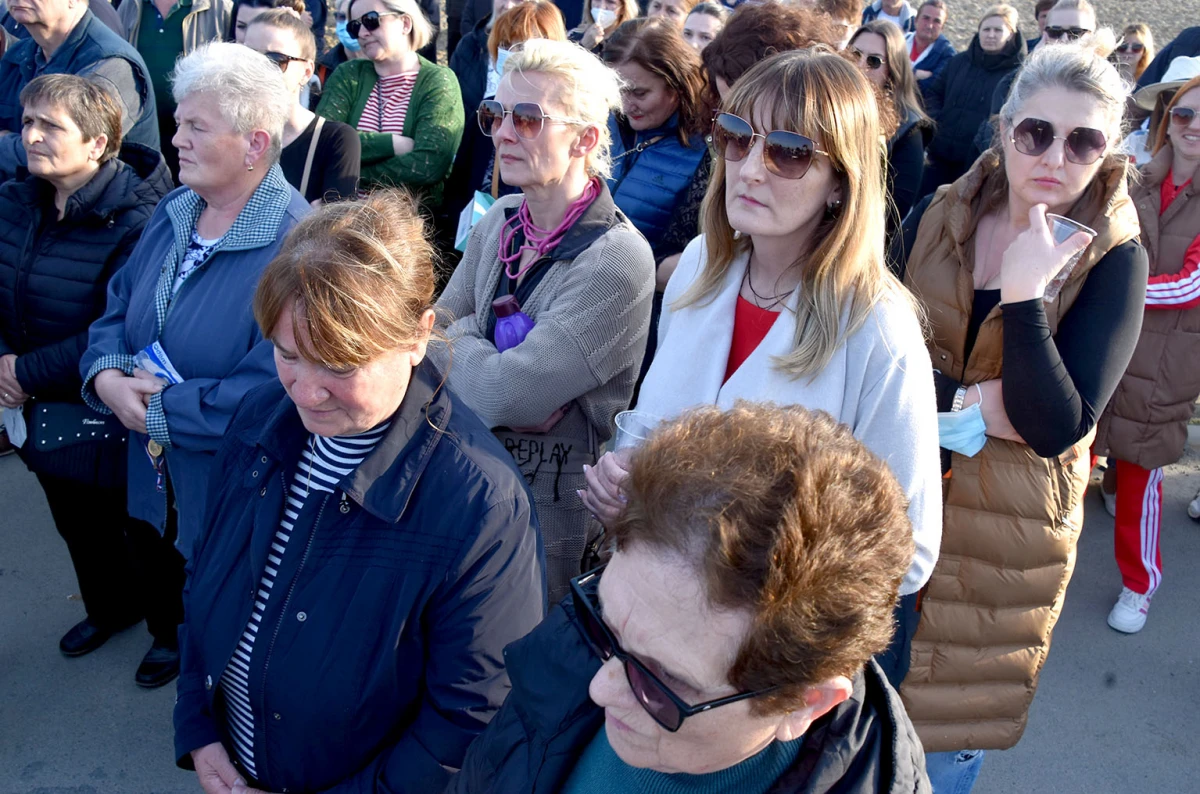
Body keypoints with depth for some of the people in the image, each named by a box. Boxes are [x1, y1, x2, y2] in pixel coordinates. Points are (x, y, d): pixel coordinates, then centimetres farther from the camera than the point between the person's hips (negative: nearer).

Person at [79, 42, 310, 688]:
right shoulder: (173, 213, 0)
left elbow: (269, 392, -31)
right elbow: (117, 310, 7)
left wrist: (158, 408, -23)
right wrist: (107, 376, -14)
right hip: (158, 477, 7)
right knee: (166, 577, 30)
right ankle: (172, 637, 61)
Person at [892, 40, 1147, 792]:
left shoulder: (1114, 261, -11)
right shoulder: (935, 218, -4)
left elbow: (1057, 427, -18)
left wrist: (1024, 293, -27)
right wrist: (966, 401, -19)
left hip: (1004, 532, -2)